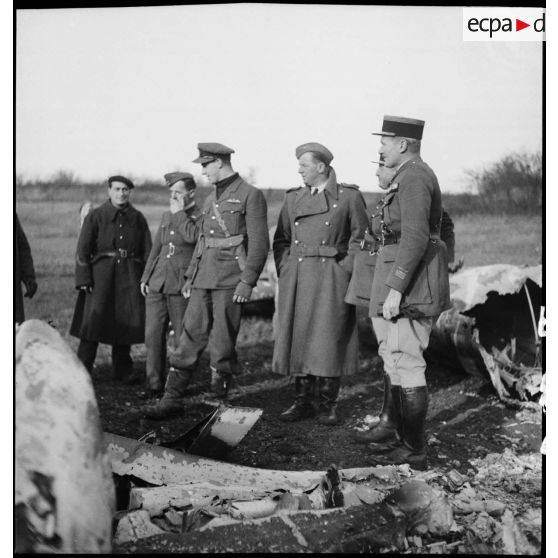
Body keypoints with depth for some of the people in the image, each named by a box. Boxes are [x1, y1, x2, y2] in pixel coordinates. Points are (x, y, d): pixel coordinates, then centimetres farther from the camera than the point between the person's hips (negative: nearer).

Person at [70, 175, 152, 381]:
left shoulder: (137, 218, 9)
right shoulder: (95, 216, 1)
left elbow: (147, 250, 9)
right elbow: (83, 249, -2)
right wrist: (83, 279, -10)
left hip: (129, 276, 3)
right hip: (101, 273, -3)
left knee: (127, 321, 5)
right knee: (93, 320, -7)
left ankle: (122, 369, 19)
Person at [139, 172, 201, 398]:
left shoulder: (201, 217, -2)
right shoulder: (167, 216, 18)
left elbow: (192, 236, -23)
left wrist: (179, 212, -10)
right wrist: (145, 277, 14)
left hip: (182, 286, -5)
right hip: (157, 284, 6)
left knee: (181, 339, 1)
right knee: (153, 335, 2)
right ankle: (154, 385, 9)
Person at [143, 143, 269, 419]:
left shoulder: (251, 195, -5)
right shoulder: (211, 198, 18)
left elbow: (259, 243, -10)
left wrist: (247, 281, -16)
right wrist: (190, 275, 18)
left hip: (230, 281, -7)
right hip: (203, 280, 7)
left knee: (222, 344, -1)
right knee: (190, 338, 5)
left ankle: (220, 401, 12)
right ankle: (172, 399, 7)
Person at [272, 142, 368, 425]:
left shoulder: (350, 197, 0)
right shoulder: (293, 198, 12)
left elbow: (360, 239, -1)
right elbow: (280, 239, 17)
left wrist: (345, 272, -9)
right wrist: (285, 271, 5)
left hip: (331, 279, -4)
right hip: (296, 281, 4)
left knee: (328, 341, -3)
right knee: (298, 339, 5)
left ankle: (328, 404, 7)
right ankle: (303, 401, 14)